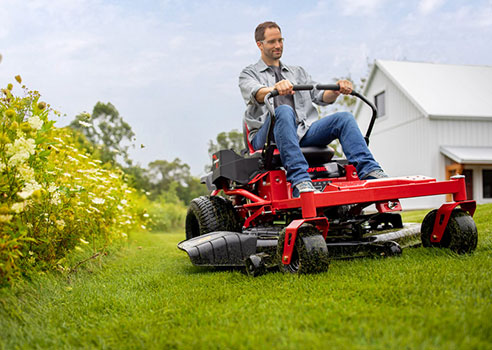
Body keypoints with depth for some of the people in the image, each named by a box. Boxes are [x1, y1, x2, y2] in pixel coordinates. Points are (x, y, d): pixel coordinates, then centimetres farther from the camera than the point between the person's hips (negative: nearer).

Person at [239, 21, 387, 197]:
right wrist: (276, 88, -33)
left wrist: (336, 91, -8)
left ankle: (369, 171, -32)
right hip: (266, 135, -4)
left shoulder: (298, 71, 30)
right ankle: (299, 180, -50)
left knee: (344, 118, -17)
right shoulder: (249, 73, 16)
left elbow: (320, 96, 16)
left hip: (303, 132, 4)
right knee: (284, 111, -38)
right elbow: (256, 94, -10)